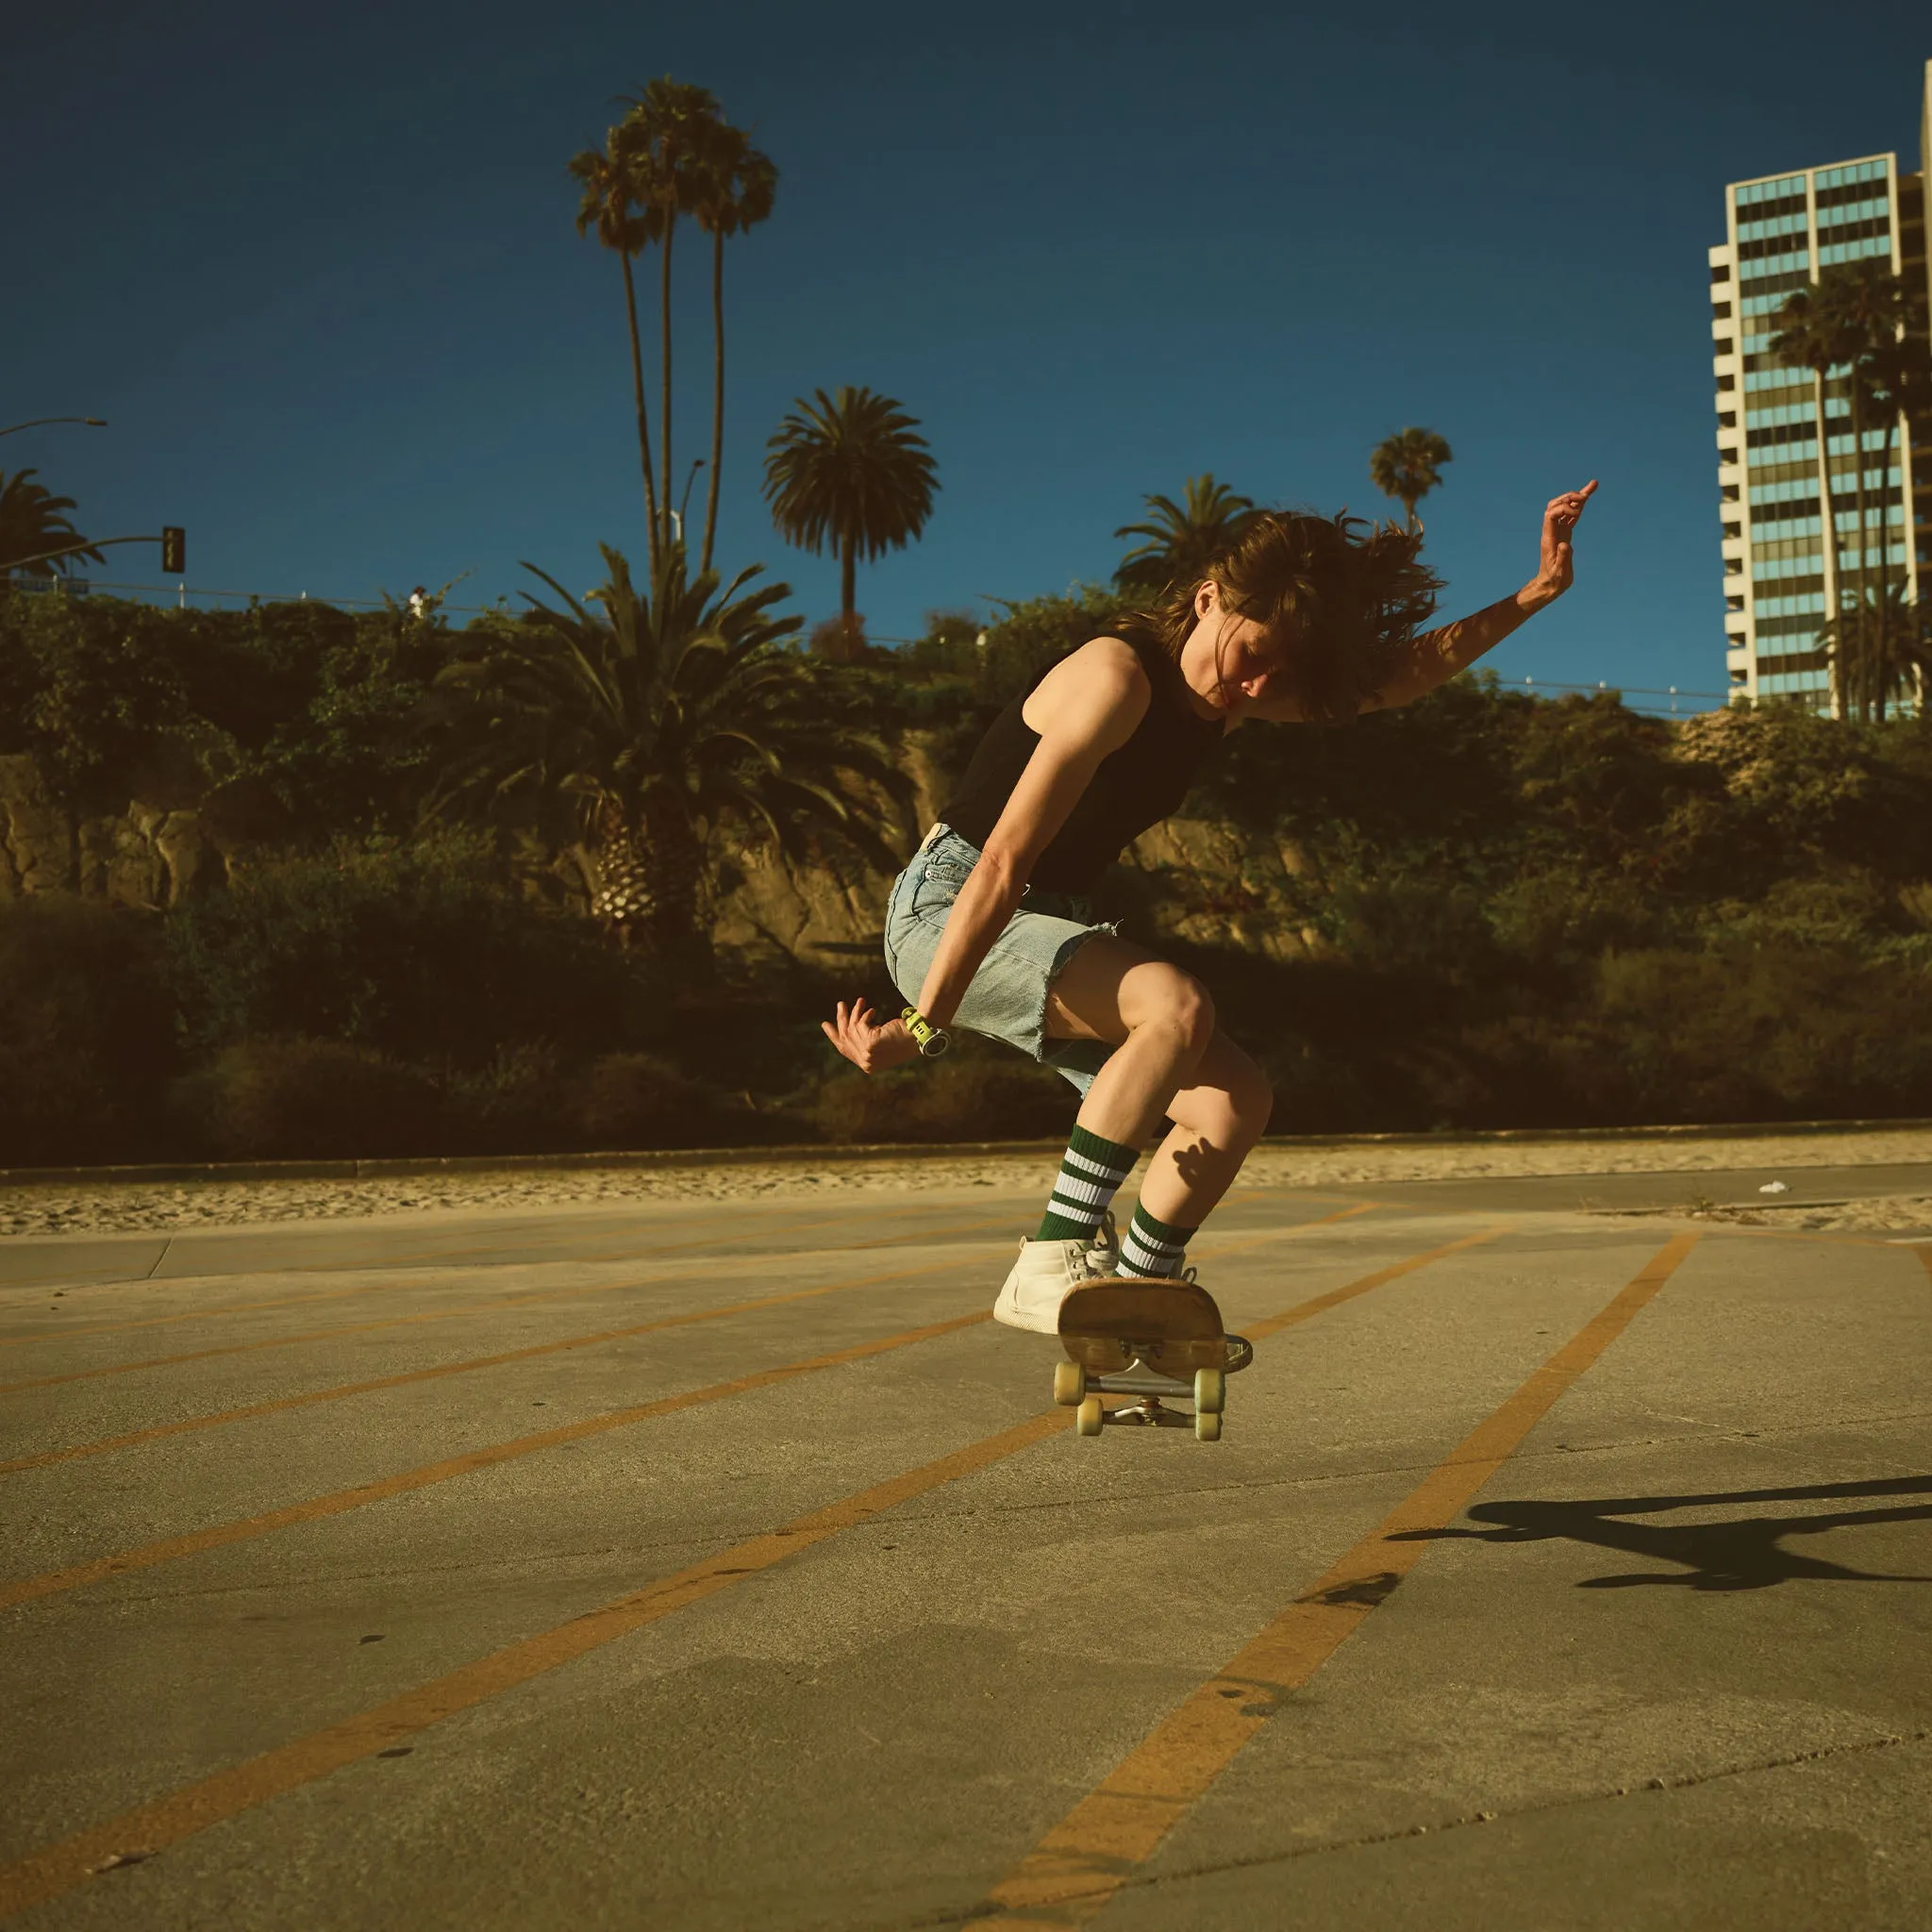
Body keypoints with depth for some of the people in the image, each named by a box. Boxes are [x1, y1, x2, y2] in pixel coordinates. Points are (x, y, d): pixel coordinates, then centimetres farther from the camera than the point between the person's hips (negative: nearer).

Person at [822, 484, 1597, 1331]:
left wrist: (1537, 590, 6)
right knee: (1177, 1004, -32)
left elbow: (1403, 672, 13)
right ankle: (1052, 1261, -26)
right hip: (947, 912, -9)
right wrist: (925, 1023, -31)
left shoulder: (1234, 697, 3)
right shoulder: (1119, 674, -23)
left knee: (1234, 1100, -6)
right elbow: (1005, 861, -29)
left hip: (1051, 924, 9)